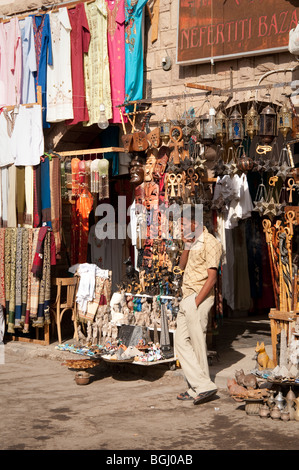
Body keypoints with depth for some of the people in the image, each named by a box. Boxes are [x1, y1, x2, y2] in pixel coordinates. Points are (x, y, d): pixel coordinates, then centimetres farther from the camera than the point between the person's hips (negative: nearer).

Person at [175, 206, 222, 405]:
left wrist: (196, 302, -18)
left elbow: (212, 277, -17)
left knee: (197, 343, -3)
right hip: (186, 298, 10)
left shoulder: (210, 243, -12)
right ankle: (198, 386, 10)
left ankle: (203, 386, 7)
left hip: (199, 298, -10)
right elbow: (182, 265, 13)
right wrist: (187, 246, -1)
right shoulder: (193, 242, 17)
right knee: (181, 341, 7)